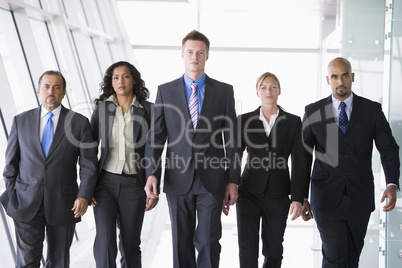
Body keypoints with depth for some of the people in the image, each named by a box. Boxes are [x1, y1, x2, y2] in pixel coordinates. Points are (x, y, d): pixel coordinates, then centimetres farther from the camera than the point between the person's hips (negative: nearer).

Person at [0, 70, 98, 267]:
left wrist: (84, 196, -14)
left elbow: (89, 165, -2)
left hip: (63, 204, 0)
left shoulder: (79, 123, 0)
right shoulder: (21, 121, 6)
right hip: (27, 204, 0)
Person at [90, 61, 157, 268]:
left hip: (134, 184, 0)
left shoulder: (147, 110, 1)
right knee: (104, 242, -11)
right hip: (105, 182, 1)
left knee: (130, 244, 7)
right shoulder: (102, 108, 4)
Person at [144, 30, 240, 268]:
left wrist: (233, 181, 0)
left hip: (211, 179, -1)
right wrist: (152, 173, -8)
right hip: (178, 179, 1)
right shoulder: (165, 91, 6)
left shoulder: (224, 91, 4)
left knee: (208, 241, -3)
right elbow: (156, 136, 4)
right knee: (182, 243, 8)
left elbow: (231, 139, 4)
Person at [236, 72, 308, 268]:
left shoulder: (293, 122, 2)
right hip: (249, 193, 0)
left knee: (273, 250, 9)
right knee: (247, 248, -8)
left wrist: (298, 198, -7)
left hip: (277, 195, 1)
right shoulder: (244, 120, 3)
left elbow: (299, 163, -1)